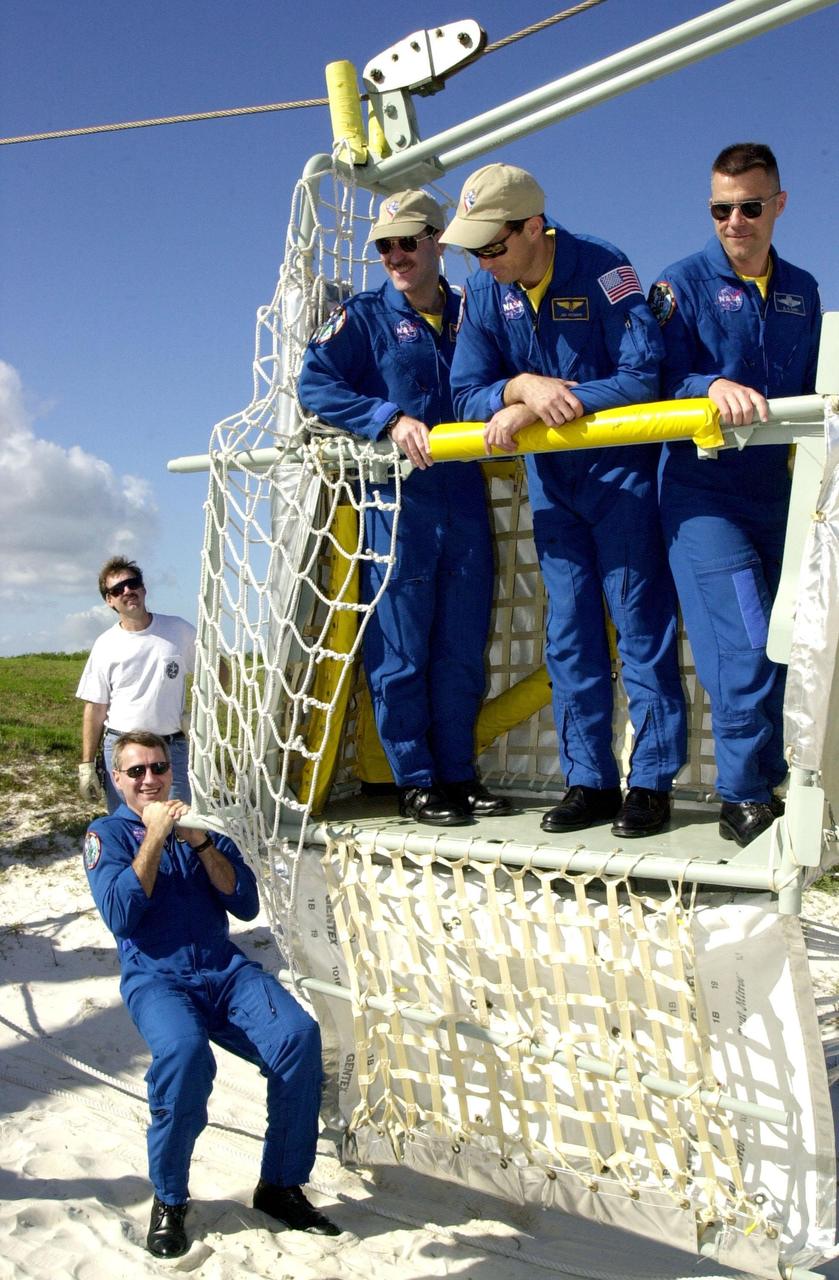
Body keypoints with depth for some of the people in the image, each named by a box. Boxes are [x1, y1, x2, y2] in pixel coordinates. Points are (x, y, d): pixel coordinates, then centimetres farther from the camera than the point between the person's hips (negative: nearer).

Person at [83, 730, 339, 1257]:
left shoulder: (200, 825, 19)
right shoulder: (107, 833, 10)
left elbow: (247, 904, 7)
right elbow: (120, 915, -7)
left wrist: (200, 842, -4)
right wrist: (155, 836, -7)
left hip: (227, 968, 3)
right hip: (157, 978, -3)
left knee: (300, 1035, -24)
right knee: (184, 1052, -36)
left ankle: (281, 1185, -8)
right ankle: (169, 1201, -13)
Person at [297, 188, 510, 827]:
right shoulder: (363, 316, 6)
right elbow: (315, 384, -6)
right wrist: (390, 419, -18)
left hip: (465, 498, 4)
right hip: (394, 499, -3)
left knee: (463, 647, 7)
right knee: (401, 649, -2)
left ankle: (458, 774, 18)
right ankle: (416, 782, 8)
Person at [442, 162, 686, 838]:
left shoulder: (602, 270, -17)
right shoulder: (484, 291, -2)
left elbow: (642, 376, -24)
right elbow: (467, 394, -3)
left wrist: (530, 411, -25)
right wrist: (521, 385, -26)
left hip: (621, 472, -5)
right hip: (551, 479, 5)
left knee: (641, 625, -2)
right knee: (569, 635, 6)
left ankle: (652, 781, 7)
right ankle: (589, 781, 14)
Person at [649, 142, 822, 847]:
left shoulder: (801, 291, 15)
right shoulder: (685, 283, 0)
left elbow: (810, 391, 19)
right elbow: (667, 377, -13)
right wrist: (715, 386, -33)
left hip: (771, 490, 5)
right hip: (703, 491, -5)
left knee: (775, 648, 8)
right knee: (745, 648, -14)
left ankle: (765, 789, 21)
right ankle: (743, 799, -1)